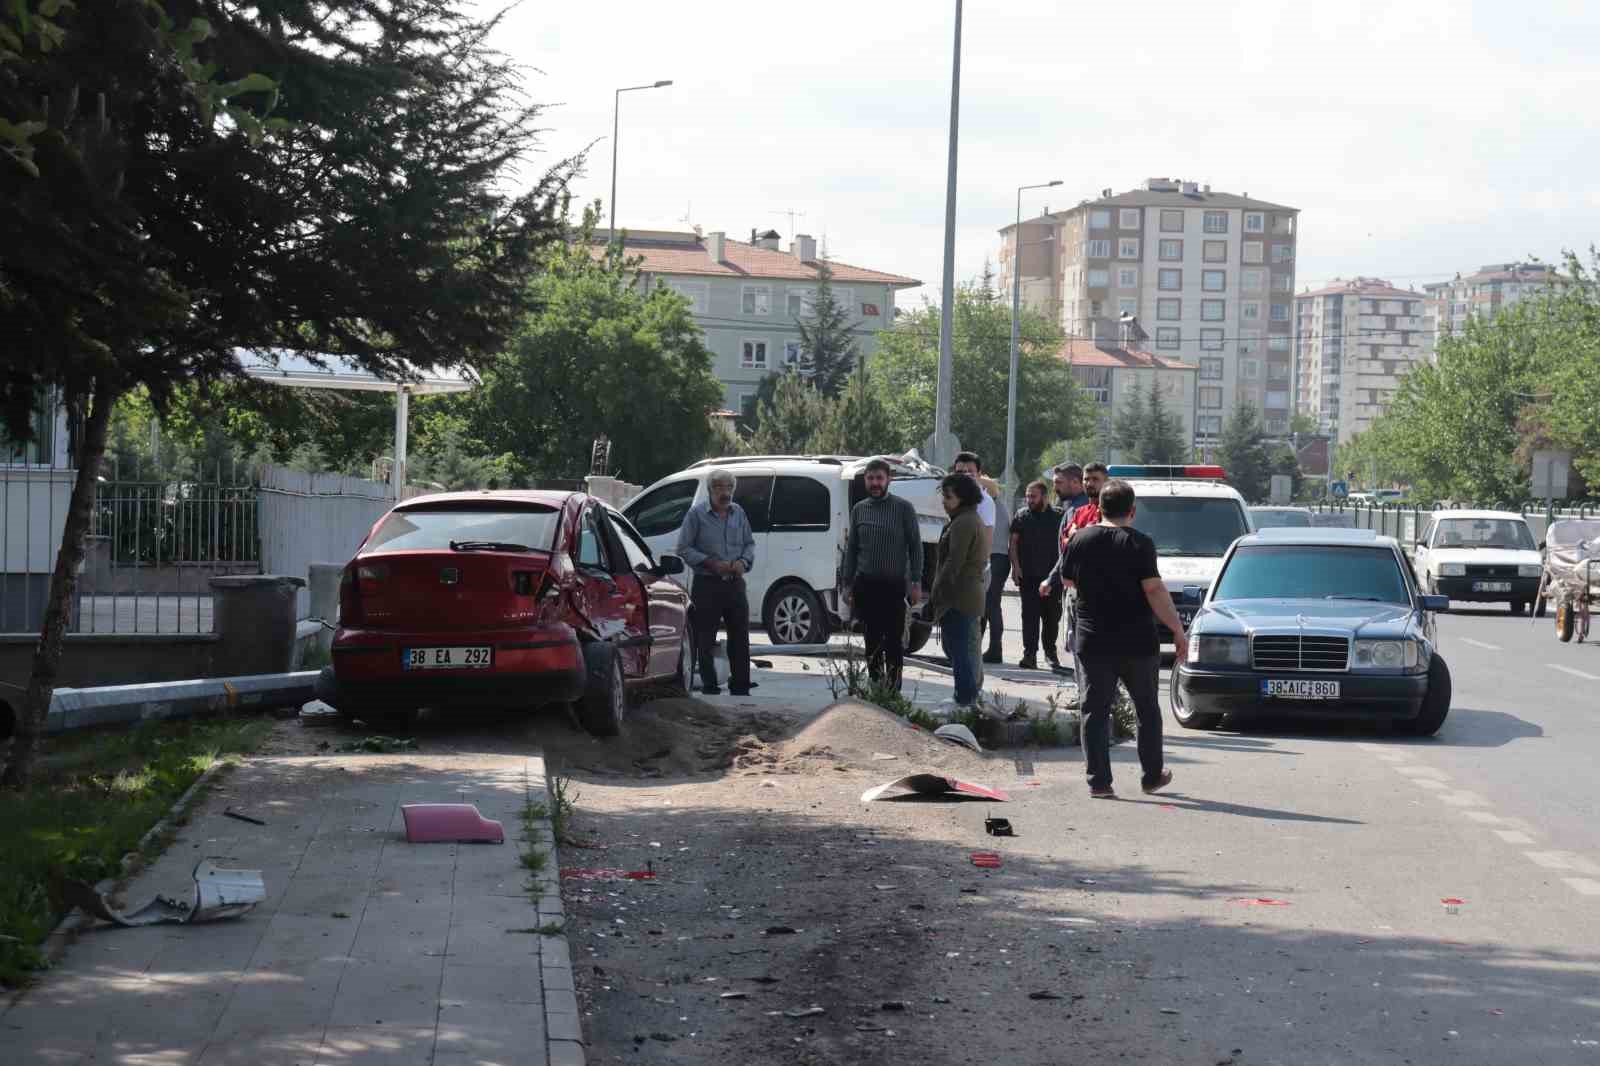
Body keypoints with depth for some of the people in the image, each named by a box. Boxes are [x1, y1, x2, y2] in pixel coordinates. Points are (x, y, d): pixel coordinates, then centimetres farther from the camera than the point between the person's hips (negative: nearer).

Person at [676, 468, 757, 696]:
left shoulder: (738, 513, 10)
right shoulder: (697, 513, -4)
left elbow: (750, 543, 18)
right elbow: (684, 548, -5)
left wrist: (744, 561, -3)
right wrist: (711, 563, -15)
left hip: (734, 584, 4)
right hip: (707, 585, -4)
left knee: (740, 637, 5)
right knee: (705, 640, -1)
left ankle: (740, 688, 12)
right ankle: (710, 688, 7)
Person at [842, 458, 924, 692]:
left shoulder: (904, 508, -1)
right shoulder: (859, 510, 10)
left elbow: (915, 547, -1)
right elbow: (851, 549, 14)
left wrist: (916, 583, -8)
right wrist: (847, 584, 9)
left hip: (894, 585, -3)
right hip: (866, 585, 3)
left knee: (894, 641, -3)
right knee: (872, 642, 8)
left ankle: (893, 690, 1)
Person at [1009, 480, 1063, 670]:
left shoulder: (1057, 516, 6)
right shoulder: (1021, 515, 6)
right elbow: (1013, 542, 5)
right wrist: (1015, 565, -6)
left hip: (1051, 574, 1)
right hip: (1027, 575, -1)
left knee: (1052, 616, 9)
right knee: (1029, 615, -7)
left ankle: (1050, 651, 25)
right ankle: (1030, 653, -8)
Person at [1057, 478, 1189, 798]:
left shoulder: (1080, 540, 0)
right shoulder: (1139, 544, -11)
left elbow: (1068, 580, 14)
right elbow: (1154, 591, -16)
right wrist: (1178, 630, -11)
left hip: (1092, 640, 2)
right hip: (1137, 642, -2)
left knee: (1095, 711, 6)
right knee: (1147, 710, 14)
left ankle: (1098, 781, -1)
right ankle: (1152, 776, 22)